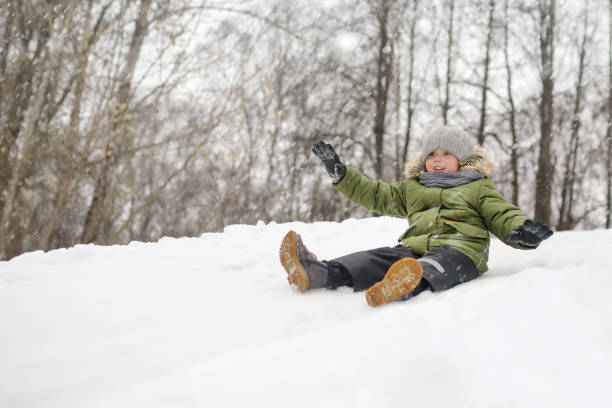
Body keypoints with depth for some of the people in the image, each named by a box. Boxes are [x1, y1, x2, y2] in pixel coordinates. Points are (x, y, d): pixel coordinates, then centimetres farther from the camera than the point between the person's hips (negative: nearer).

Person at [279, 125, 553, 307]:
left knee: (437, 265, -39)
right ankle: (316, 273, -50)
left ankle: (408, 286, -75)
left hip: (459, 250, -3)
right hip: (415, 249, 3)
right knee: (379, 258, -25)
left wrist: (520, 230, -13)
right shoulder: (412, 189, 33)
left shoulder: (478, 188, 23)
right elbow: (375, 195, 33)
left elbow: (501, 214, 11)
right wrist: (340, 173, 26)